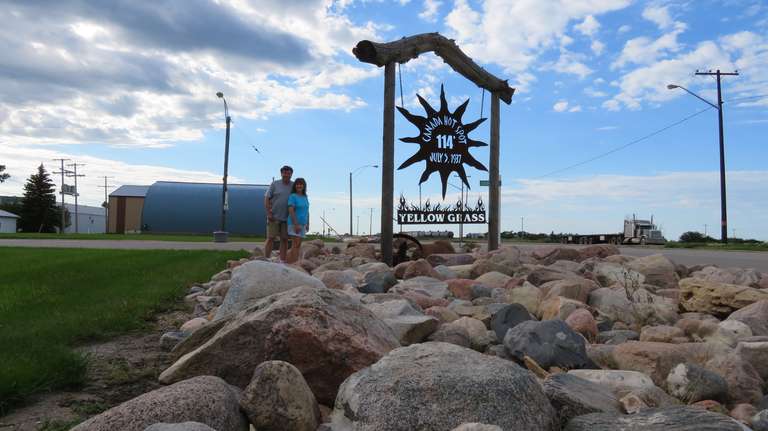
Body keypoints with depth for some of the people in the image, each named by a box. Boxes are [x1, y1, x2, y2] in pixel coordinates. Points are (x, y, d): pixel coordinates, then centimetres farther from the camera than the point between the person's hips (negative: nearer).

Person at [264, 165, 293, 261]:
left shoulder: (294, 186, 7)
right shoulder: (275, 184, 2)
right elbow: (267, 199, 0)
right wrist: (269, 213, -9)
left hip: (287, 218, 2)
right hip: (274, 217, -2)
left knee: (284, 239, 4)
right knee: (270, 238, -3)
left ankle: (282, 261, 10)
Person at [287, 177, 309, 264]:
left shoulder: (305, 197, 12)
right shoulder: (292, 196, -8)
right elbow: (291, 211, -15)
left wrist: (307, 224, 12)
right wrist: (296, 224, -20)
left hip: (302, 224, 7)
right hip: (294, 224, -7)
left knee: (298, 245, 6)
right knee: (295, 244, -12)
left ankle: (295, 263, 9)